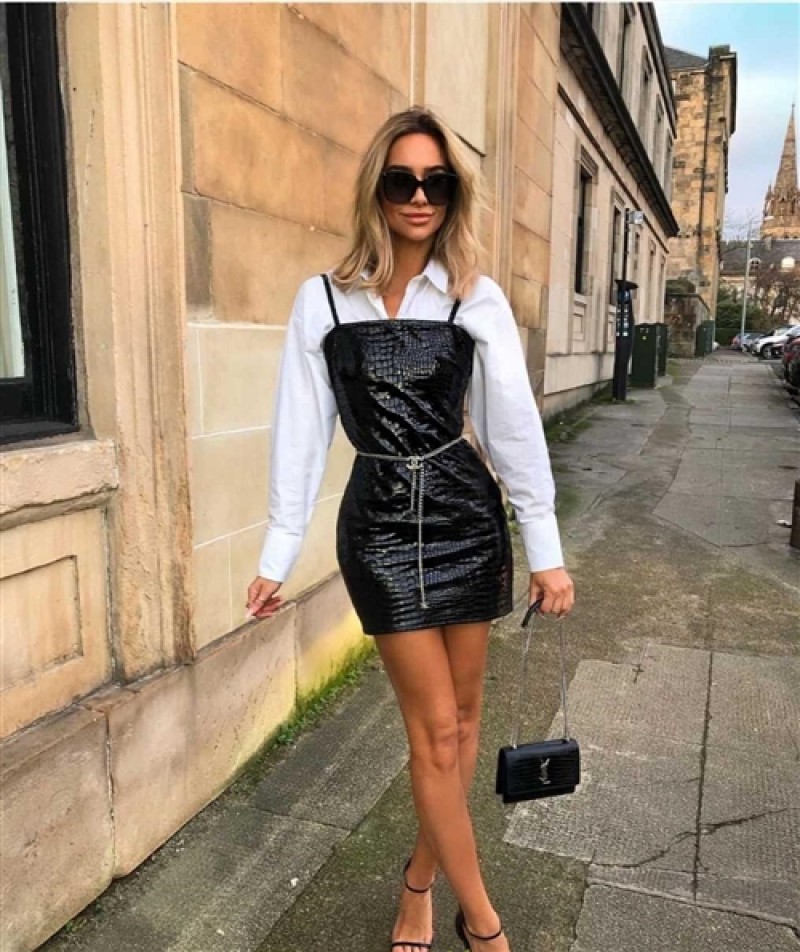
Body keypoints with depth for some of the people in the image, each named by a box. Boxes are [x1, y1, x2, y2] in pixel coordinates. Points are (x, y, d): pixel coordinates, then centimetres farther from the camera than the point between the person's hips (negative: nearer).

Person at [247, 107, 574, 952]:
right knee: (437, 730, 4)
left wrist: (546, 550, -4)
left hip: (466, 516, 2)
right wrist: (277, 555, -1)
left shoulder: (478, 300, 0)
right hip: (378, 525, -1)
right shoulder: (322, 300, -2)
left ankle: (419, 882, 36)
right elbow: (301, 431, -1)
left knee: (461, 714, 12)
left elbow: (515, 427, -2)